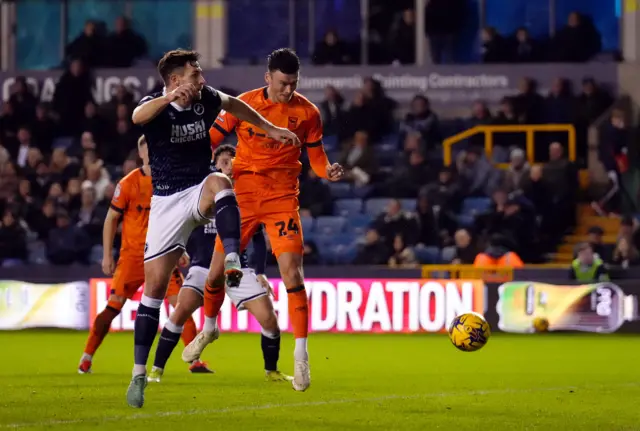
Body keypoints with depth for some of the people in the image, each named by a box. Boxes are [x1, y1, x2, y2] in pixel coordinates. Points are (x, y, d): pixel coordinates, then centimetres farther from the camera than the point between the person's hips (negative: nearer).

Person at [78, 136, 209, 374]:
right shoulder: (129, 183, -6)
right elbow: (111, 219, -1)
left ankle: (195, 361, -3)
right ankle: (86, 358, 1)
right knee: (113, 307, -9)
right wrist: (107, 255, -4)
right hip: (132, 255, -3)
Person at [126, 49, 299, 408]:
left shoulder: (206, 99, -2)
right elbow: (138, 116, -41)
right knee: (155, 286, -5)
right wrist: (171, 97, -60)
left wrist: (271, 129, 24)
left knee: (219, 181, -36)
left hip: (201, 193, 2)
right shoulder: (155, 105, -14)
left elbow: (234, 105, 22)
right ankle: (139, 374, 3)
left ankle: (232, 261, -45)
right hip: (167, 200, -2)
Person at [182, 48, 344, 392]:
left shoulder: (307, 112, -2)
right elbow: (210, 140, 5)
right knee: (217, 271, 6)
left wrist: (328, 171, -15)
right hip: (242, 196, 1)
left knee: (292, 274, -15)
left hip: (282, 199, -1)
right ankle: (208, 329, 37)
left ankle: (301, 357, -10)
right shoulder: (243, 104, -3)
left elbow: (316, 156, 6)